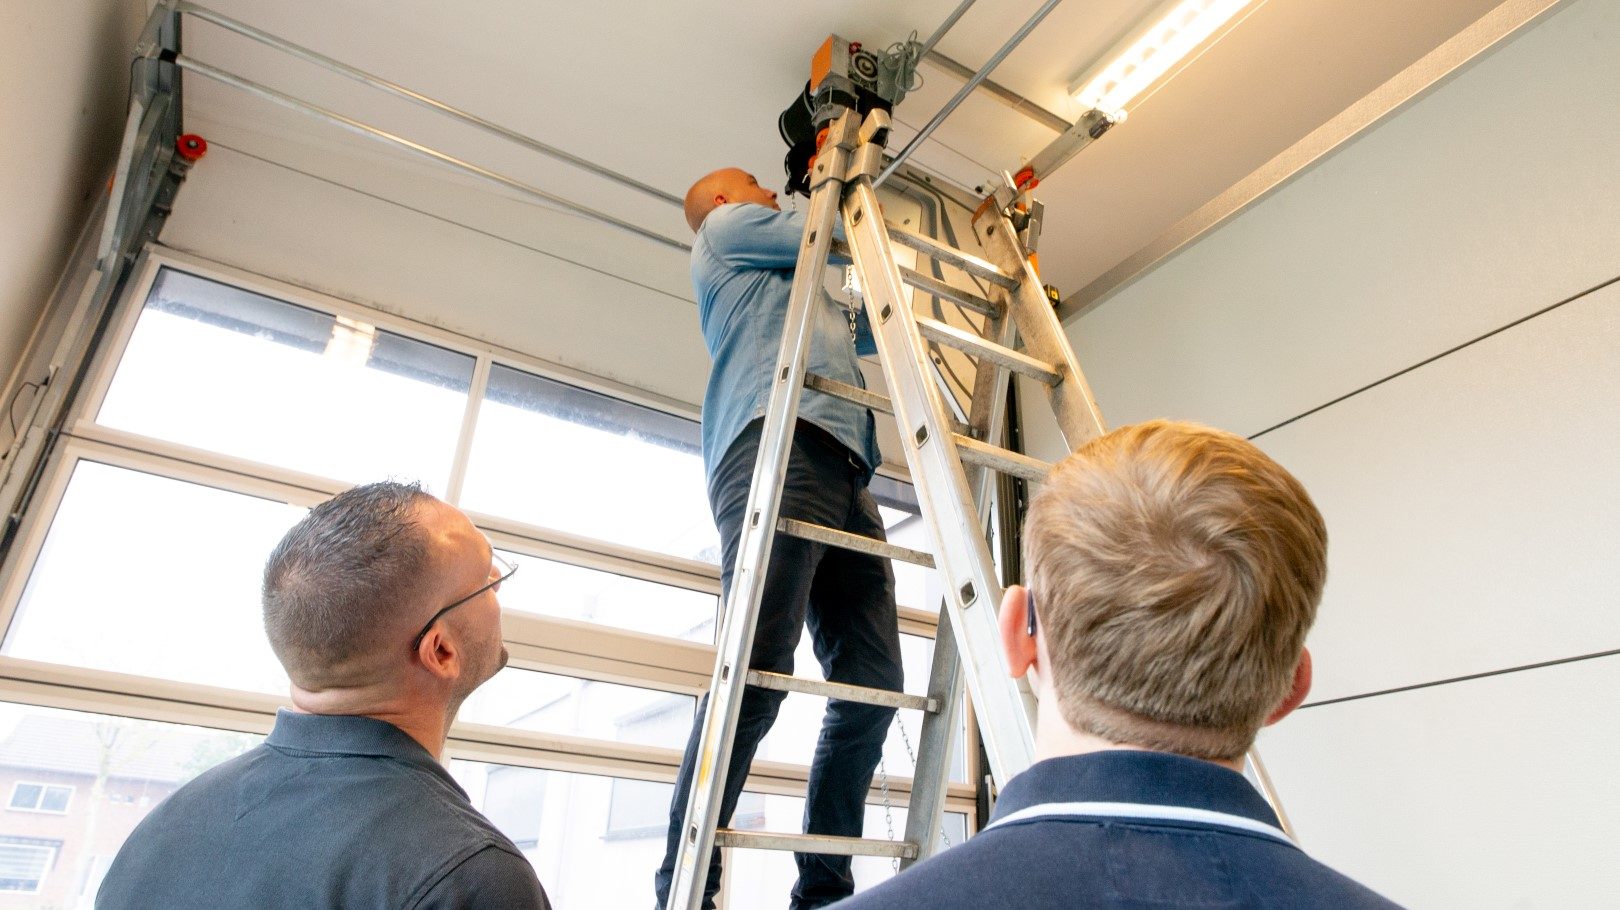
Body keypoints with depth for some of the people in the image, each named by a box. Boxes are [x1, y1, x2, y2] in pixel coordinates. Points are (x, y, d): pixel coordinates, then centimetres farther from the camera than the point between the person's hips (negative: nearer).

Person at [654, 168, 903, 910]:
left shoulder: (811, 300, 43)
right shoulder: (727, 227, 22)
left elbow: (874, 327, 49)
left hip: (846, 474, 8)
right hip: (780, 444, -8)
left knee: (872, 686, -4)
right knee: (757, 671, -20)